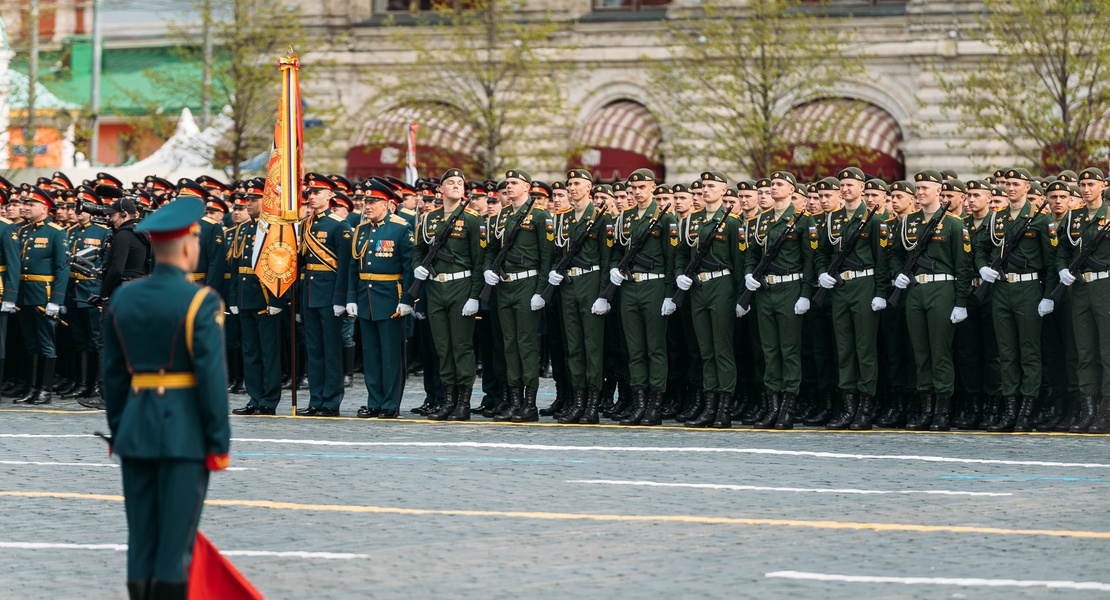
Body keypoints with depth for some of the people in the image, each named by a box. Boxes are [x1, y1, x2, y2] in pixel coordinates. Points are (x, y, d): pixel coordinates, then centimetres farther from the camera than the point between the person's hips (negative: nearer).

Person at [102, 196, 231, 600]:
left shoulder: (122, 300, 6)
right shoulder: (201, 302, -12)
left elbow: (113, 375, 10)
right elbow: (212, 376, -14)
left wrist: (117, 434, 17)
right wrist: (219, 444, -8)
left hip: (136, 430, 5)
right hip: (185, 431, -5)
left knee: (141, 537, 9)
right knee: (176, 541, -3)